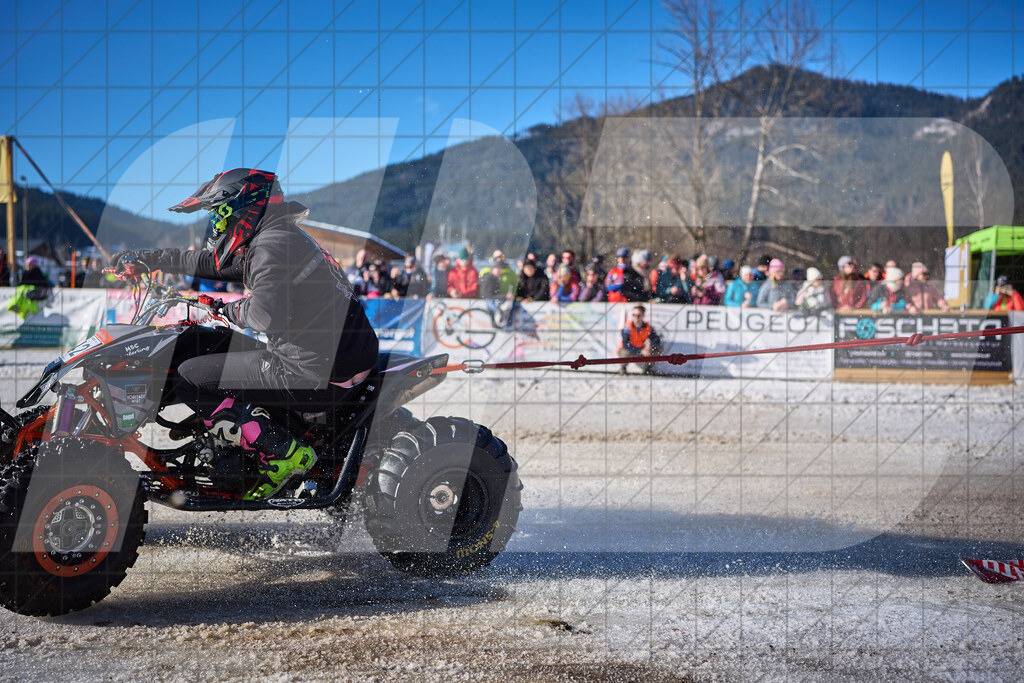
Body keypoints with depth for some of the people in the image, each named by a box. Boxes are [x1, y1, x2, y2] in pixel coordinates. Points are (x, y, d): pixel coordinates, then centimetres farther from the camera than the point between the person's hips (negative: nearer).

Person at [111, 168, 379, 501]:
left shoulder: (270, 245, -14)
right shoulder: (284, 237, 18)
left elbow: (268, 317, -26)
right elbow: (207, 262, 29)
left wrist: (232, 310, -4)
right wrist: (144, 258, 34)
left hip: (314, 374, -10)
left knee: (188, 380, -3)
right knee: (196, 342, 21)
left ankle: (282, 450, -11)